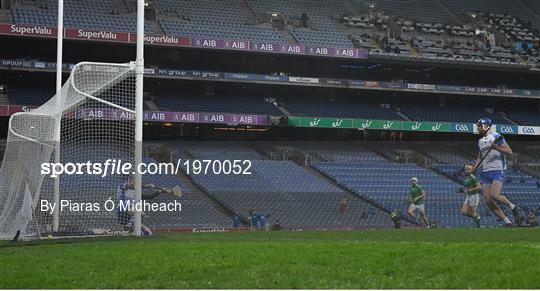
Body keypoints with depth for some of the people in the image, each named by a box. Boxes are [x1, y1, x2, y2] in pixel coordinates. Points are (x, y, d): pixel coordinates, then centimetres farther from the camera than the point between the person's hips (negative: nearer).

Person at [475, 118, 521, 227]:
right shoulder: (480, 141, 18)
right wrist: (474, 168, 14)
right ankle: (507, 222, 0)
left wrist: (497, 148, -23)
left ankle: (513, 206, 2)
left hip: (498, 170, -7)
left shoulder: (496, 137, -5)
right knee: (488, 200, -5)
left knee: (494, 195, -24)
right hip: (485, 172, 7)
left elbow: (510, 152, -9)